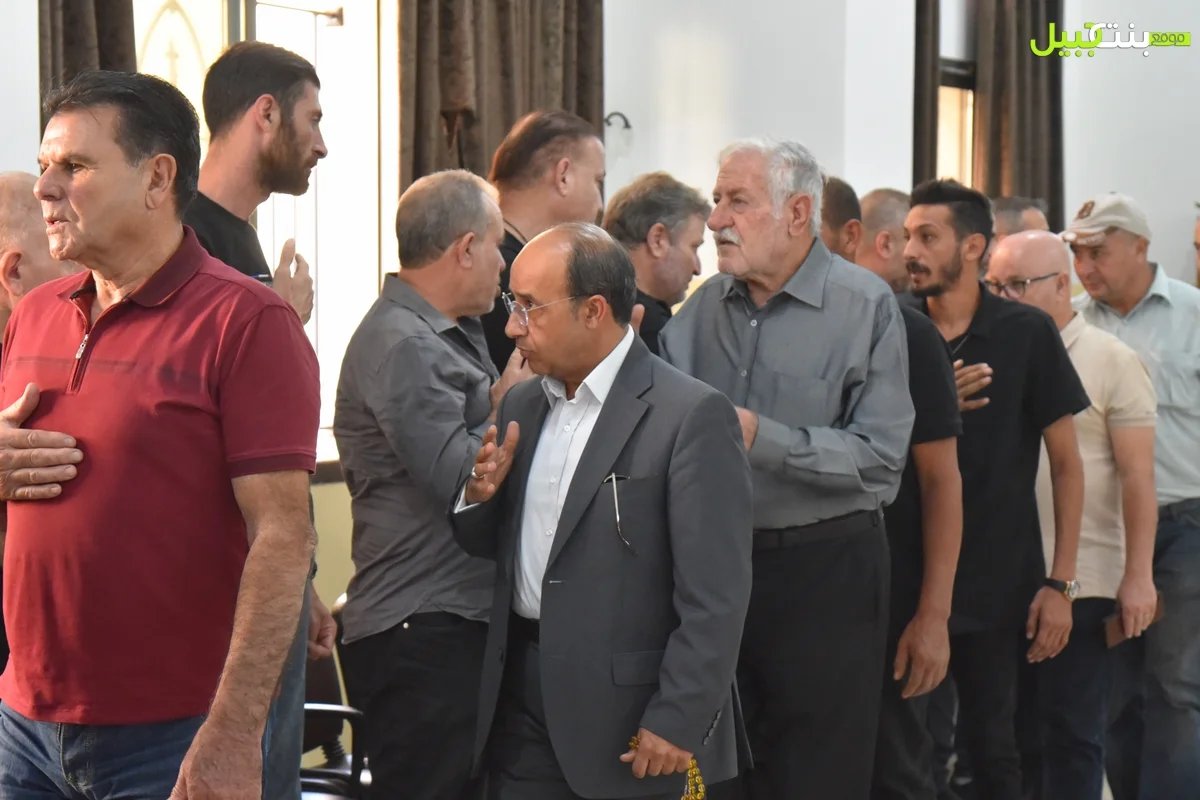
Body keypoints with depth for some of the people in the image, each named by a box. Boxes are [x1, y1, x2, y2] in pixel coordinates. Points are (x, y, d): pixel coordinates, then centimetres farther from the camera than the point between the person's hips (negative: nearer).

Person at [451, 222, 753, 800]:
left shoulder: (691, 415, -13)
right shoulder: (522, 405, 9)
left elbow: (715, 594, -14)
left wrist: (678, 724, -16)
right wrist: (480, 496, -4)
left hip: (628, 715, -6)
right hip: (520, 698, 6)